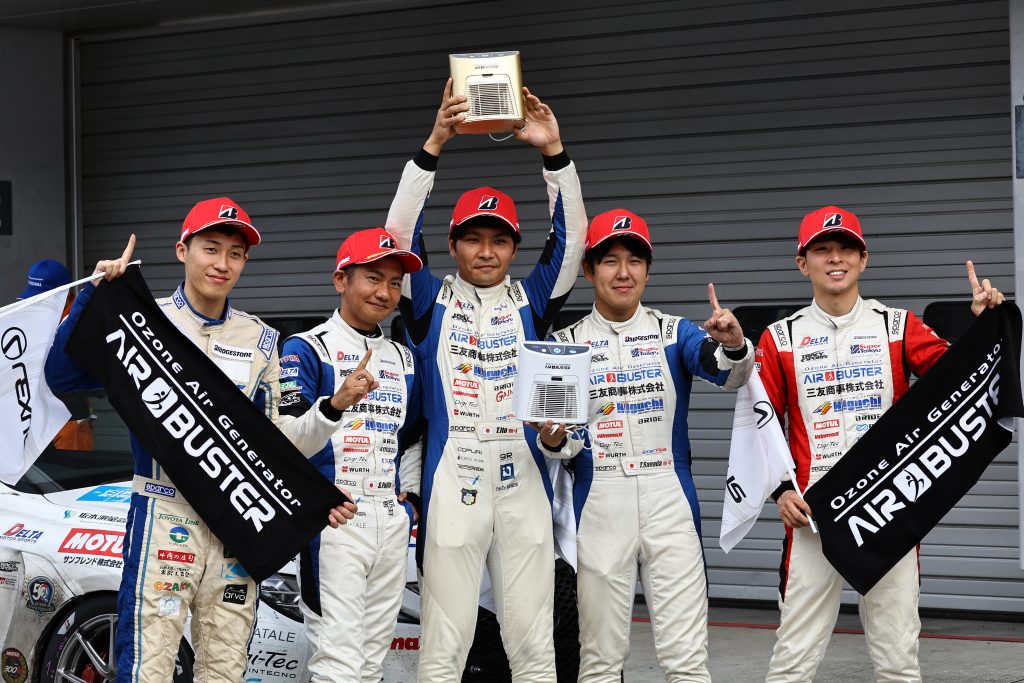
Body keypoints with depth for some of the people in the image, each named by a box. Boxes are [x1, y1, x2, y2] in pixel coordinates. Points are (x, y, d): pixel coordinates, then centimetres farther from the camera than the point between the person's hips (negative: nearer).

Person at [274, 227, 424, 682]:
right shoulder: (305, 349, -5)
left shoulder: (403, 359, 15)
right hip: (332, 520, -7)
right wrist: (335, 404, -34)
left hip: (392, 524, 7)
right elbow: (288, 443, -16)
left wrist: (410, 495, 10)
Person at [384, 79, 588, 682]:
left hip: (525, 486, 2)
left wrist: (554, 152, -10)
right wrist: (433, 145, -15)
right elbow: (402, 233, -4)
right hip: (452, 487, -2)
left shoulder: (530, 303, 14)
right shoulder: (433, 303, 9)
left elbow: (571, 239, 3)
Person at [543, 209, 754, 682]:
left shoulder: (675, 333, 6)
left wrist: (733, 345, -36)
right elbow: (560, 443, 5)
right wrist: (552, 440, -19)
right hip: (598, 505, 0)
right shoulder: (564, 344, 7)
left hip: (670, 502, 0)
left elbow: (727, 373, -14)